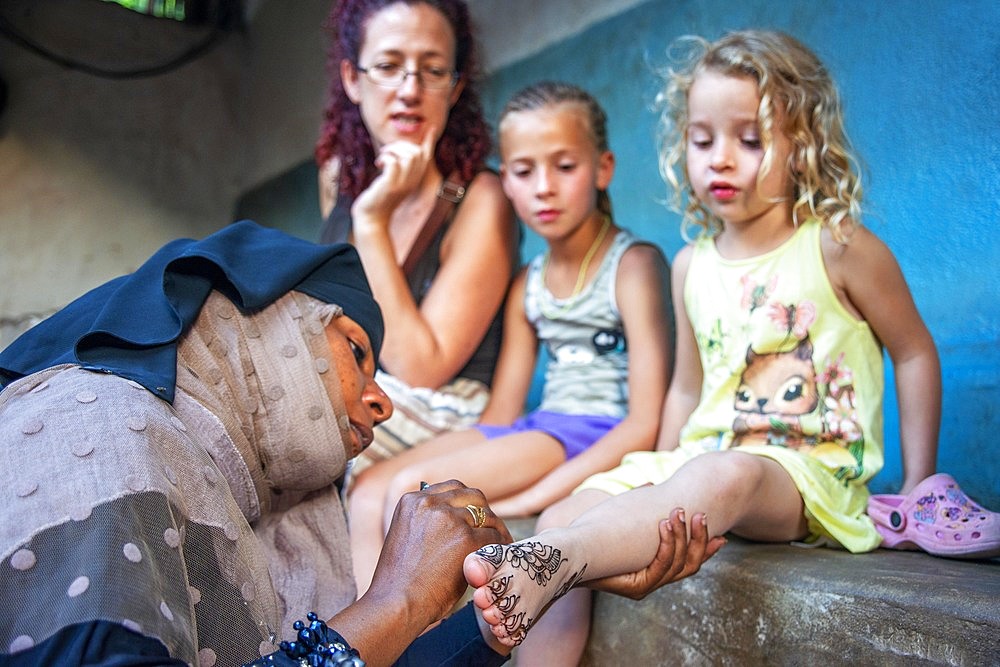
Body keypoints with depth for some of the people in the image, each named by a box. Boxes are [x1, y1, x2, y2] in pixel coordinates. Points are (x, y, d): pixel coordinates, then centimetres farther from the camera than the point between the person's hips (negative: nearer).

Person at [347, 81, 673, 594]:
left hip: (600, 440, -7)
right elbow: (500, 414, 14)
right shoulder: (528, 283, 17)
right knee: (369, 488, -12)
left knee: (410, 488, -22)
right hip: (535, 432, 7)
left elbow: (646, 425, -14)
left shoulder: (634, 264, -5)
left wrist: (528, 499, -21)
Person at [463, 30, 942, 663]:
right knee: (566, 516, -17)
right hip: (699, 461, 5)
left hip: (810, 472, -5)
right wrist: (657, 499, 15)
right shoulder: (692, 265, 12)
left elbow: (915, 353, 8)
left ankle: (545, 563, -55)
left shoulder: (838, 248, -1)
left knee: (723, 476, -40)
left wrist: (917, 487, 6)